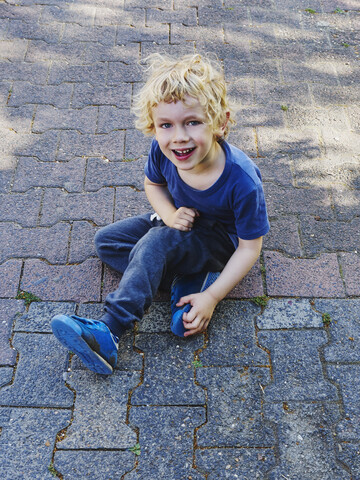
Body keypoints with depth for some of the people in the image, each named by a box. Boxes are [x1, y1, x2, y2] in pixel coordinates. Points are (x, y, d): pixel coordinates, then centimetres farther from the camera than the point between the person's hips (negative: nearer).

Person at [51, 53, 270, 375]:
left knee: (157, 242, -34)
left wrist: (212, 297, -28)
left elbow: (250, 248, -22)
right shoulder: (162, 152, -22)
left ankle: (108, 332, -32)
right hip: (182, 220, 7)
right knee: (106, 240, -1)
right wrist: (169, 214, -19)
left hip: (221, 239, -6)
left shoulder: (242, 181, -34)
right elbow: (153, 184, 3)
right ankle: (186, 279, -14)